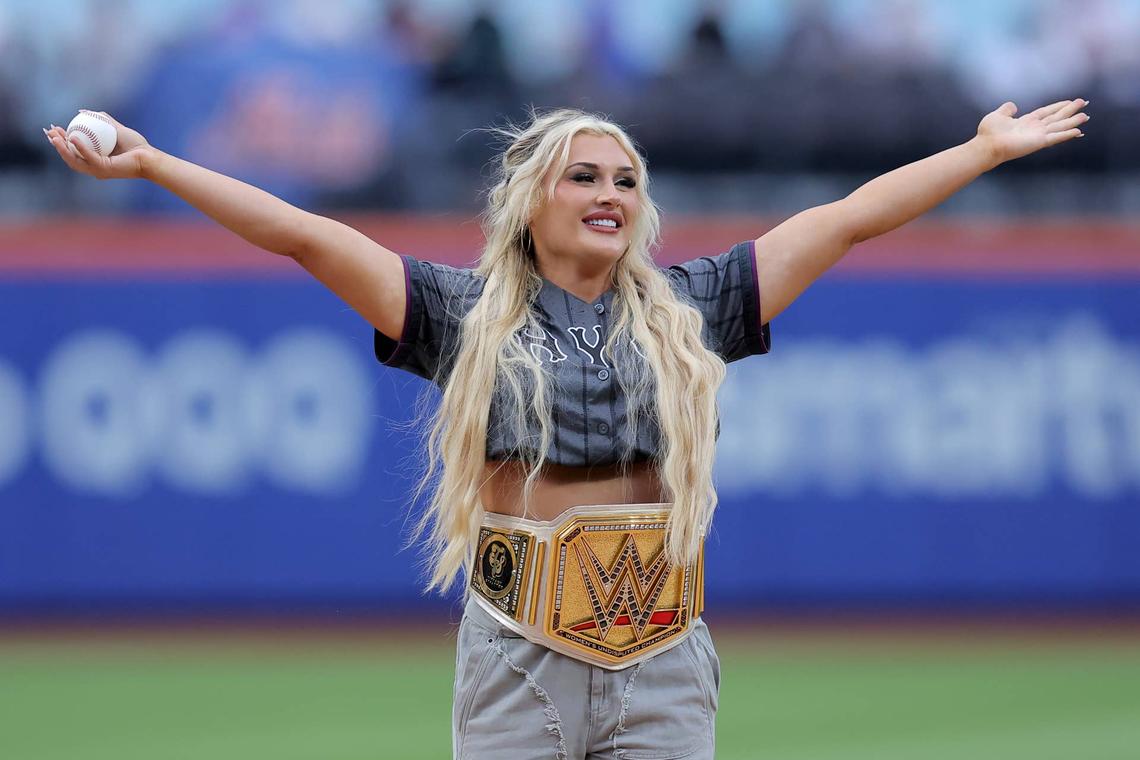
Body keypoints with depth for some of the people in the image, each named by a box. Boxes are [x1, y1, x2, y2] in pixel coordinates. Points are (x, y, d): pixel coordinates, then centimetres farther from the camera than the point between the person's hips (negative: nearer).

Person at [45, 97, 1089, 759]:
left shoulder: (684, 311, 11)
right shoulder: (468, 315, 6)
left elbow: (850, 217, 13)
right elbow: (307, 236, 0)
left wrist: (987, 152, 15)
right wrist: (149, 165, -5)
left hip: (662, 661, 2)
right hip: (517, 656, -2)